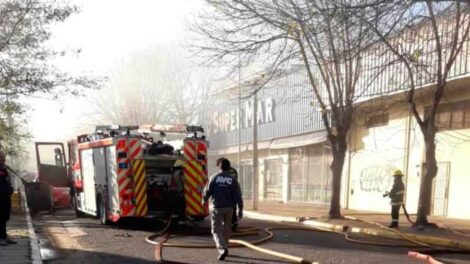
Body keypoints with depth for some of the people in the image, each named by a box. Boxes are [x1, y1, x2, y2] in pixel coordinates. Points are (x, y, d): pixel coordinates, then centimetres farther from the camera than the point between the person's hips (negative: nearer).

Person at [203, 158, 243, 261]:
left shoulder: (214, 178, -4)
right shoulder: (233, 180, -1)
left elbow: (207, 191, 0)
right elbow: (238, 196, -4)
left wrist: (204, 200, 20)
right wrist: (240, 210, 0)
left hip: (217, 207, -2)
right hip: (229, 207, 2)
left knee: (216, 230, 1)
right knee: (226, 229, 19)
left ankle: (222, 249, -19)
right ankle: (224, 248, 28)